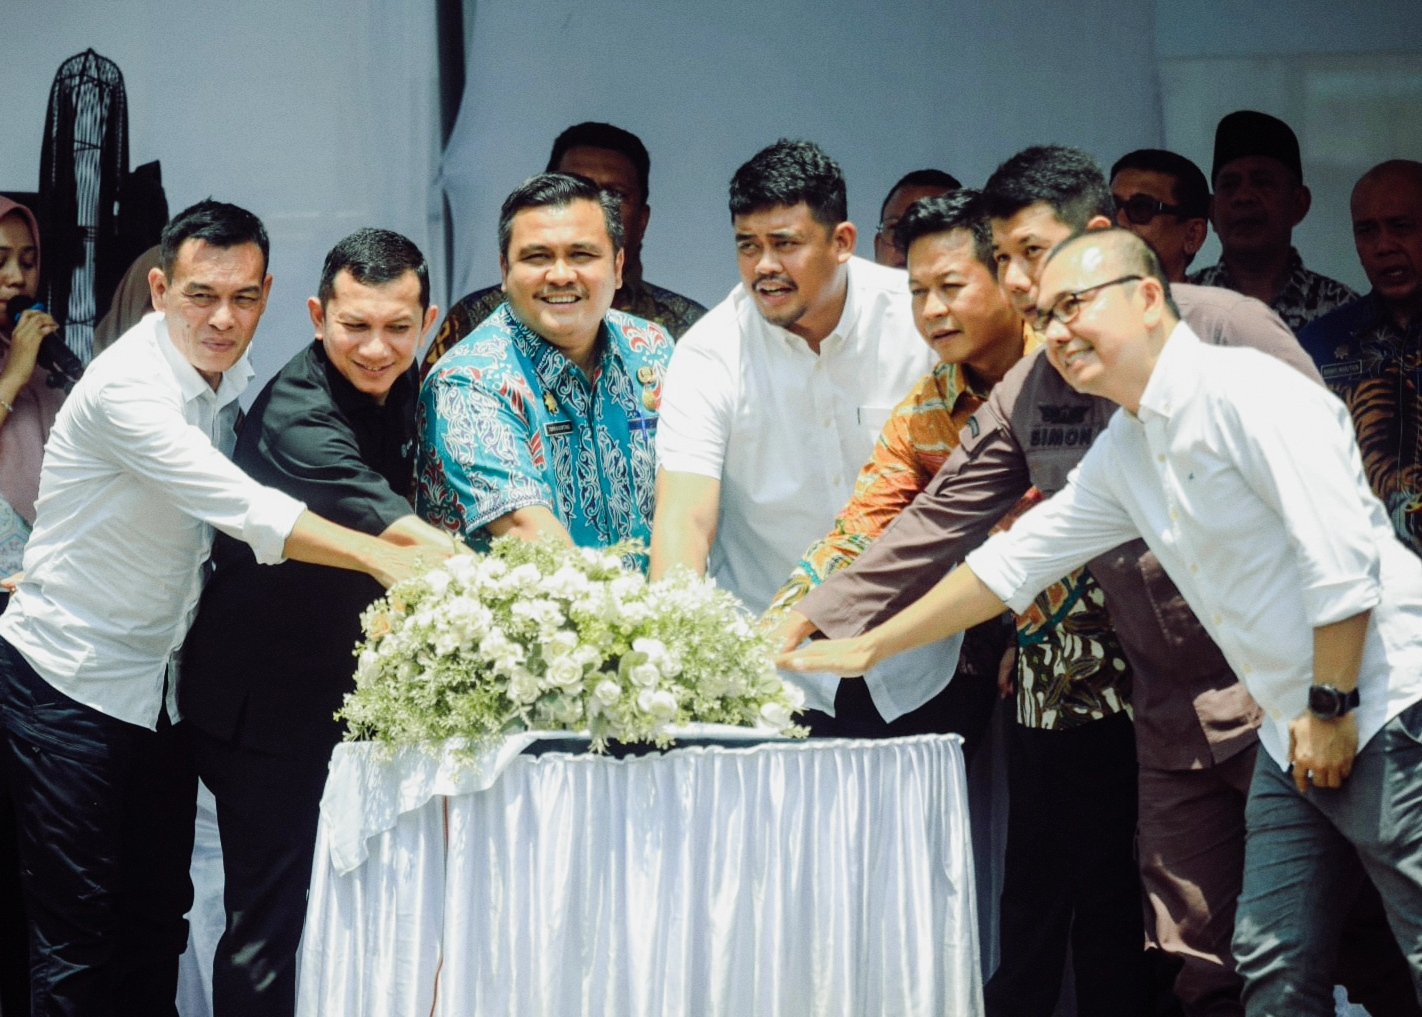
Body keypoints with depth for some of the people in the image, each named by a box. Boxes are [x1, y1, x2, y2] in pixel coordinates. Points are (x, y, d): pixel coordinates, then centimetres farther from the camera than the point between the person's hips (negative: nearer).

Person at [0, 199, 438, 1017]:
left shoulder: (235, 374, 4)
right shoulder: (129, 385, -22)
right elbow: (241, 507, -33)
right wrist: (378, 556, -43)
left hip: (162, 682, 8)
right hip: (69, 681, -8)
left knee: (158, 919, 9)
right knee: (80, 935, -6)